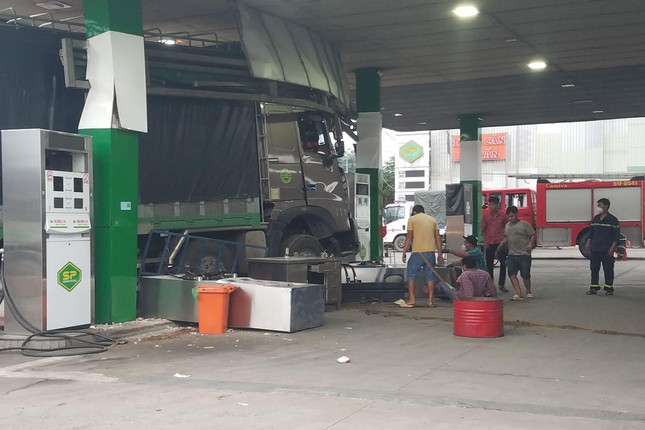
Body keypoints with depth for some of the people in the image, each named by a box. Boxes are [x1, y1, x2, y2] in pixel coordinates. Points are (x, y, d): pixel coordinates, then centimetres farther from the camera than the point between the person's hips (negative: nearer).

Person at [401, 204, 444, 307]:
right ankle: (431, 300, 7)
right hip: (430, 251, 4)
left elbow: (409, 237, -3)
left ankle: (411, 299, -1)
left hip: (417, 252, -4)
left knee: (411, 275, 5)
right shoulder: (433, 220, 15)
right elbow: (438, 238, 10)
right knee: (430, 276, 9)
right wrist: (440, 254, 13)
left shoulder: (412, 219, 4)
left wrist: (404, 252, 1)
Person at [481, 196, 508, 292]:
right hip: (489, 243, 1)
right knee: (489, 264, 5)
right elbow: (483, 230, 9)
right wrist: (485, 242, 0)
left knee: (503, 263, -2)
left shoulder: (503, 216, 4)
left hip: (500, 242, -1)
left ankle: (501, 284, 5)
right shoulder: (485, 216, 7)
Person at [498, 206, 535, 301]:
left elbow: (532, 235, -3)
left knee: (525, 275, -1)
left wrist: (530, 243, -20)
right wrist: (501, 244, 10)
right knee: (511, 273, -8)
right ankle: (519, 294, -8)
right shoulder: (507, 225, 15)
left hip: (524, 254, -5)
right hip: (512, 254, 5)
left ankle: (528, 292, 22)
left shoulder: (524, 224, -3)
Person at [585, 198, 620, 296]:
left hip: (607, 250, -5)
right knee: (594, 268, 6)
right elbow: (591, 232, 17)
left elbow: (616, 235, -7)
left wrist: (612, 248, -12)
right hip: (595, 249, 5)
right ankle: (594, 287, 13)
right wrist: (588, 243, 9)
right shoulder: (595, 219, 10)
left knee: (608, 269, 1)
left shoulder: (612, 220, -6)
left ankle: (609, 288, 9)